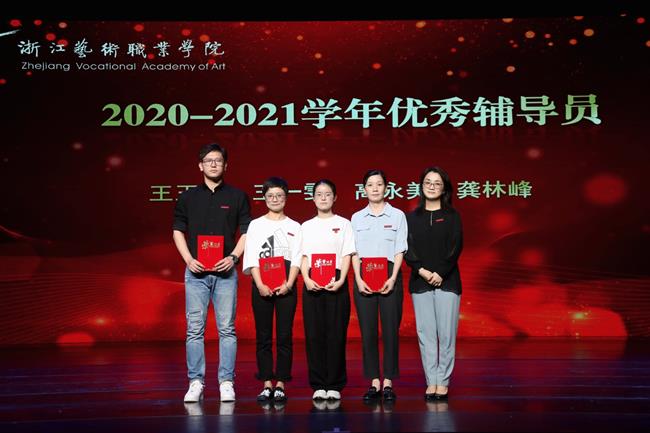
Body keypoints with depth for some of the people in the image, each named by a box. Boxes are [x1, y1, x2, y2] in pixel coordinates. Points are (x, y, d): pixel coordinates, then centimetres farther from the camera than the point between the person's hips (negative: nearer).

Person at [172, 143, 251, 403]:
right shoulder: (188, 197, 9)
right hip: (196, 271, 1)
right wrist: (189, 259, -4)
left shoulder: (237, 197, 7)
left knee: (226, 328, 0)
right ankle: (196, 382, 7)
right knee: (194, 329, 1)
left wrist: (233, 257, -9)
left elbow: (247, 232, 5)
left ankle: (226, 382, 6)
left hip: (225, 270, -1)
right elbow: (178, 231, 10)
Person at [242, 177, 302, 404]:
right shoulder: (256, 225, 9)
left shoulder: (294, 227, 10)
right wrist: (260, 285, -11)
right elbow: (252, 258, 1)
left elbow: (297, 259, 3)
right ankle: (267, 385, 5)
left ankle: (280, 385, 4)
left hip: (286, 285, 0)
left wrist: (288, 284, -12)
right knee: (263, 336, 1)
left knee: (284, 336, -1)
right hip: (262, 286, 0)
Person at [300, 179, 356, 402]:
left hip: (336, 283, -2)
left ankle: (334, 385, 3)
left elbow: (347, 256, 2)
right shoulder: (306, 226, 13)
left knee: (336, 333, -3)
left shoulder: (343, 224, 8)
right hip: (312, 283, 2)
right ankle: (318, 385, 5)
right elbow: (303, 257, 8)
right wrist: (307, 280, -9)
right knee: (314, 333, -1)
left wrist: (341, 281, -12)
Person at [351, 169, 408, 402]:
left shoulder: (397, 215, 5)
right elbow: (355, 252, 7)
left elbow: (400, 251, 0)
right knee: (368, 331, 1)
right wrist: (358, 279, -7)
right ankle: (374, 382, 8)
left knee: (390, 330, -2)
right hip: (364, 276, 2)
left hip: (389, 276, -1)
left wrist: (392, 278, -12)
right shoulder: (357, 218, 10)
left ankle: (388, 383, 5)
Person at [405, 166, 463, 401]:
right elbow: (407, 248, 2)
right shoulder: (412, 217, 10)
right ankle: (431, 381, 8)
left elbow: (456, 247, -3)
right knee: (426, 333, 1)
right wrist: (421, 270, -13)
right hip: (420, 282, 2)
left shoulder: (452, 216, 6)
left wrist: (441, 273, -13)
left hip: (447, 281, -1)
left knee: (446, 333, -2)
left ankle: (443, 382, 5)